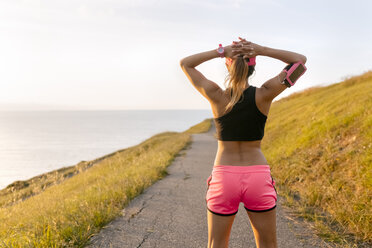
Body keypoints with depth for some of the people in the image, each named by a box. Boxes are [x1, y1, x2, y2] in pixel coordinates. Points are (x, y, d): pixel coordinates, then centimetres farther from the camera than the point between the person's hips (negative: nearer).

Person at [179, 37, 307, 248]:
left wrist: (221, 51, -7)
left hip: (224, 179, 0)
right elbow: (300, 60, 3)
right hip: (258, 177, 1)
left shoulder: (217, 96, -8)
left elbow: (185, 63, 6)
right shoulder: (264, 95, -8)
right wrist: (262, 50, -8)